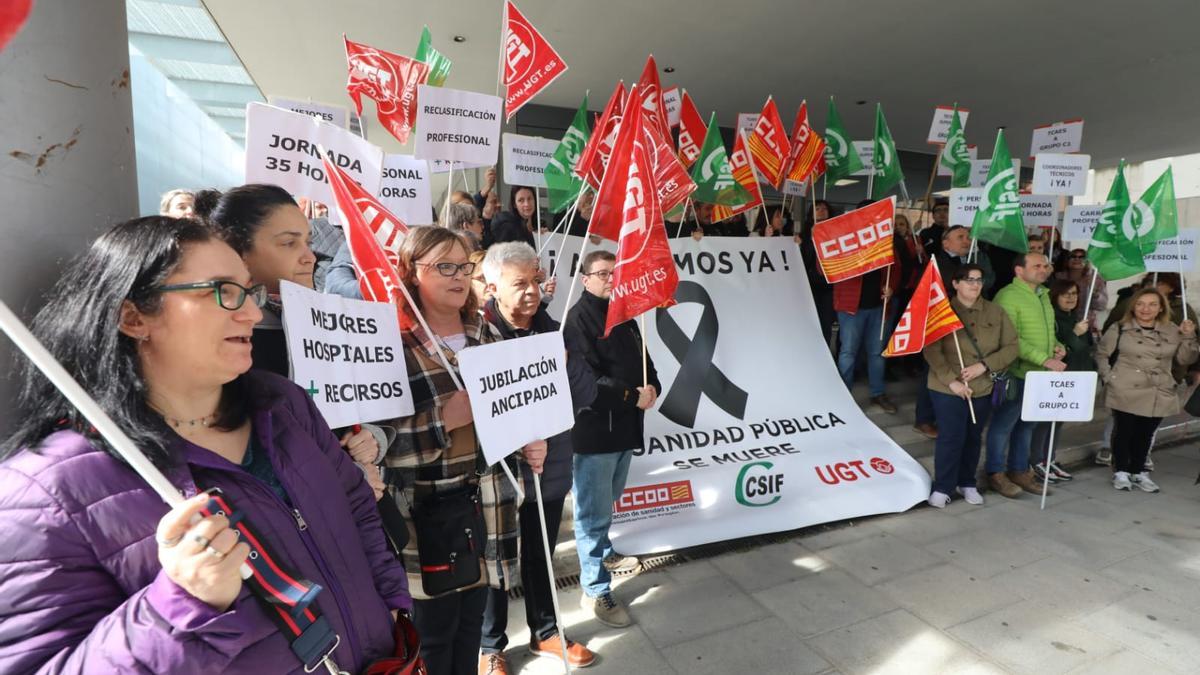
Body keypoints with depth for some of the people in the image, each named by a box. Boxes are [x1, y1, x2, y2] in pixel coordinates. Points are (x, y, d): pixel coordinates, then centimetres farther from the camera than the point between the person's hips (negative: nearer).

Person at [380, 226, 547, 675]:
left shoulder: (487, 333, 5)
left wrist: (527, 445, -2)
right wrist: (445, 419, -27)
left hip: (484, 500, 5)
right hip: (427, 507, -5)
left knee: (472, 620, 21)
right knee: (436, 632, 12)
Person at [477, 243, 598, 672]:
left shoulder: (557, 332, 1)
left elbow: (586, 395, -2)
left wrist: (566, 362, -19)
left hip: (551, 469, 4)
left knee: (540, 557, 23)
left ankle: (545, 632, 46)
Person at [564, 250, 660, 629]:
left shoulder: (624, 317, 14)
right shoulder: (578, 318, -13)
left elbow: (643, 360, 16)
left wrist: (652, 388, -5)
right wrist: (633, 396, -18)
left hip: (625, 428, 9)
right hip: (593, 431, -8)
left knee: (607, 502, 25)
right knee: (594, 511, 1)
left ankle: (603, 554, 47)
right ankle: (595, 592, 15)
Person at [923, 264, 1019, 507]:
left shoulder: (995, 312, 5)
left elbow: (1011, 347, 2)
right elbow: (932, 351, -14)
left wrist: (984, 366, -13)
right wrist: (951, 381, -19)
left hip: (983, 388, 4)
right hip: (948, 388, -4)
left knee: (974, 437, 14)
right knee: (951, 437, -4)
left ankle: (967, 483, 31)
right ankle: (942, 487, 10)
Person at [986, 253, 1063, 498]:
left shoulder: (1043, 294, 14)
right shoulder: (1008, 296, -14)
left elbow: (1047, 330, 25)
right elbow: (1011, 340, -20)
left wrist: (1057, 346, 5)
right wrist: (1045, 360, -22)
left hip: (1041, 375, 8)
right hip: (1016, 374, -8)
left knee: (1027, 424, 17)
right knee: (1004, 424, 3)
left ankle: (1020, 471, 29)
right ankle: (996, 473, 15)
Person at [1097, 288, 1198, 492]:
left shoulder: (1172, 331, 7)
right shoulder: (1120, 329, -3)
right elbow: (1102, 355, 3)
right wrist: (1108, 378, -7)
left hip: (1158, 396, 3)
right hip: (1126, 394, -3)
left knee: (1146, 434, 12)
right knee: (1124, 432, 3)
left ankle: (1138, 472, 27)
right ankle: (1120, 472, 16)